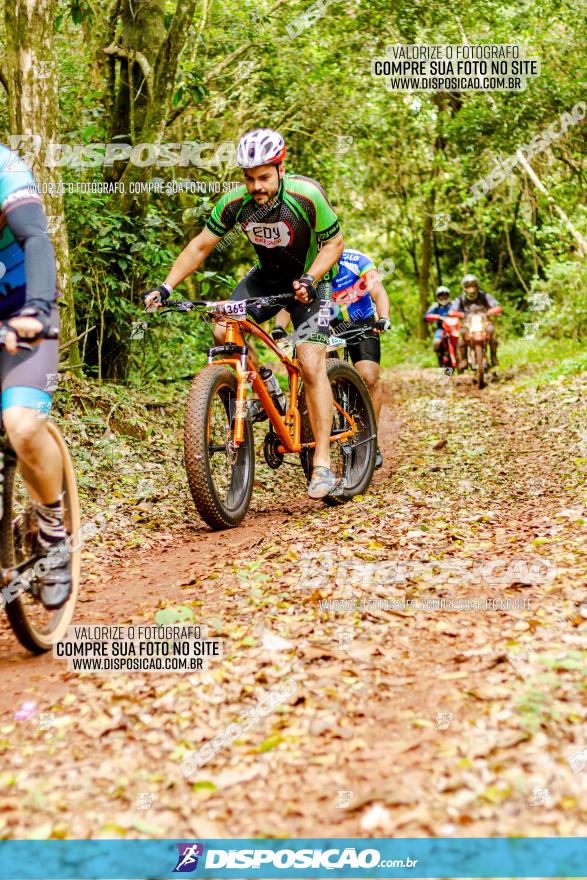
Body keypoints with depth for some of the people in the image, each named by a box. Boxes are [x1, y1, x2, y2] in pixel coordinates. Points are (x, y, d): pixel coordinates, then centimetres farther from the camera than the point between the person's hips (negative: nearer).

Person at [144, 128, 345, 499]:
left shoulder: (306, 196, -28)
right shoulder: (235, 201, -19)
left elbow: (334, 243, -15)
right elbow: (200, 247, -11)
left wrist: (309, 280, -32)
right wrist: (165, 287, -22)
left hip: (310, 279, -4)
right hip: (268, 276, 4)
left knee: (311, 363, -18)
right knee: (224, 333, -18)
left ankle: (323, 465, -14)